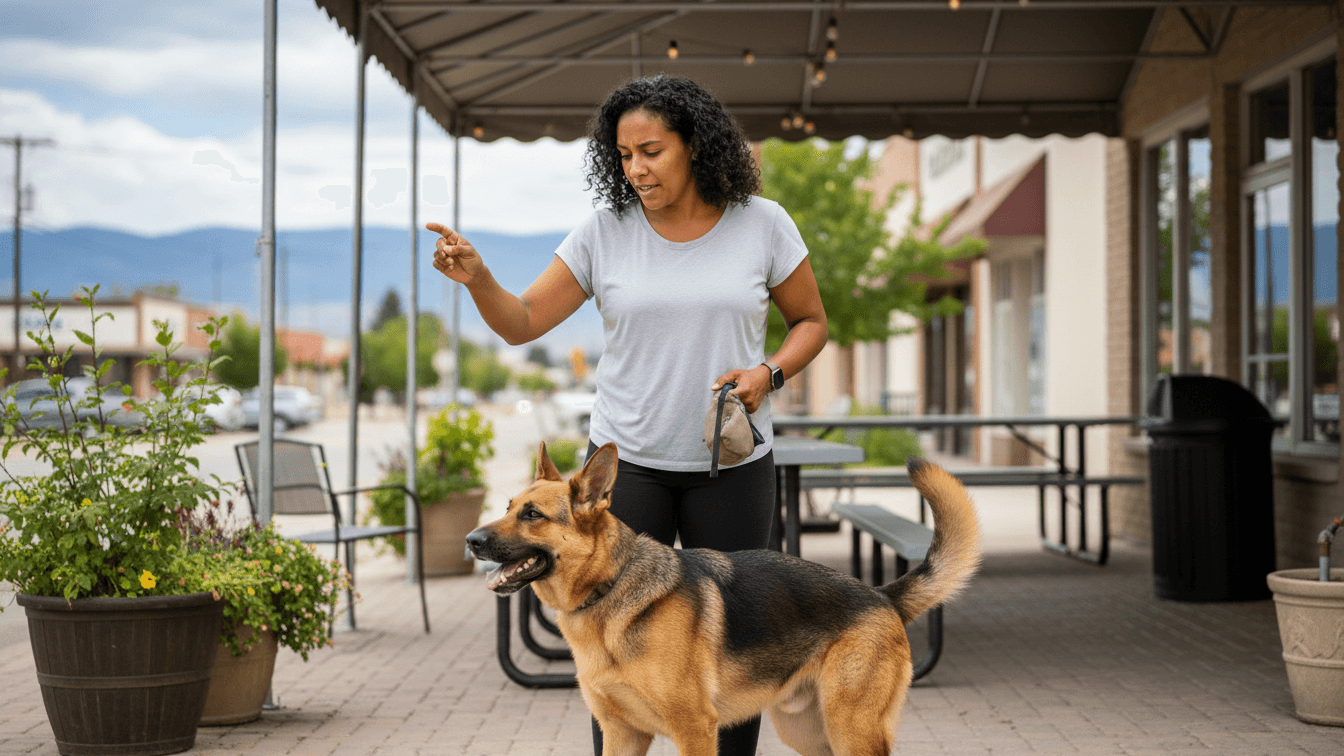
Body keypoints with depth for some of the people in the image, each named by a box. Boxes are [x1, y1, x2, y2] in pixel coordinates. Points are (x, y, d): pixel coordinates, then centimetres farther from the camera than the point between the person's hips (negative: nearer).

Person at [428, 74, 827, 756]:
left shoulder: (761, 224, -3)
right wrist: (476, 278, -21)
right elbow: (522, 322, -1)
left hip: (731, 463, 0)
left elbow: (811, 322, 8)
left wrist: (767, 373, -11)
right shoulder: (605, 231, -3)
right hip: (626, 460, 0)